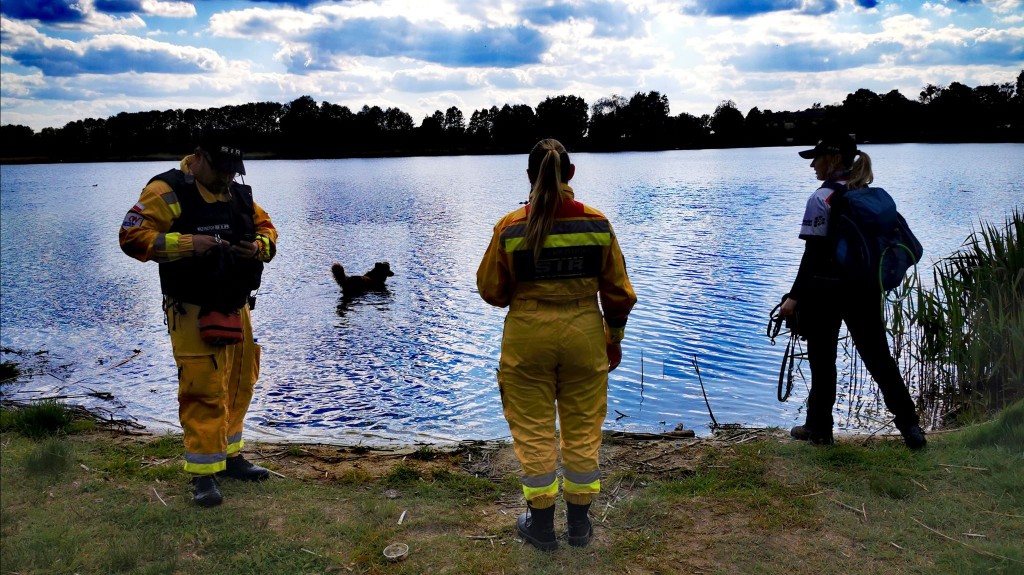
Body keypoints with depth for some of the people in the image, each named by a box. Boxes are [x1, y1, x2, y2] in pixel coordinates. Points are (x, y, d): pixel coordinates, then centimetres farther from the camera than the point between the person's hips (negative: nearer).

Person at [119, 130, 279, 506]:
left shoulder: (239, 194, 11)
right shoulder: (168, 191, -10)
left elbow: (266, 228, 18)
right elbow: (132, 236, -16)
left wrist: (260, 246, -5)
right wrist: (186, 243, -25)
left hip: (236, 309, 7)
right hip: (194, 313, -7)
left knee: (238, 386, 15)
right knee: (204, 391, -7)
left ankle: (229, 457, 30)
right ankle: (203, 474, 3)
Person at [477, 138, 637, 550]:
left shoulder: (510, 227, -12)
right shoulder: (598, 224, -6)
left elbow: (491, 290, -3)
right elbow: (618, 292, 0)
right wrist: (614, 340, 14)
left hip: (527, 339, -2)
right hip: (585, 337, 2)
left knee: (534, 431, 12)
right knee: (583, 431, 15)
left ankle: (541, 525, 25)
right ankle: (580, 524, 28)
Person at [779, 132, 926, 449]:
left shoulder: (823, 198, -12)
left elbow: (814, 253, -16)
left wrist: (795, 297, -15)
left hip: (826, 290, -6)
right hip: (866, 288, 6)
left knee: (822, 359, 6)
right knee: (878, 356, 12)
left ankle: (819, 426, 16)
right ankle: (909, 424, 10)